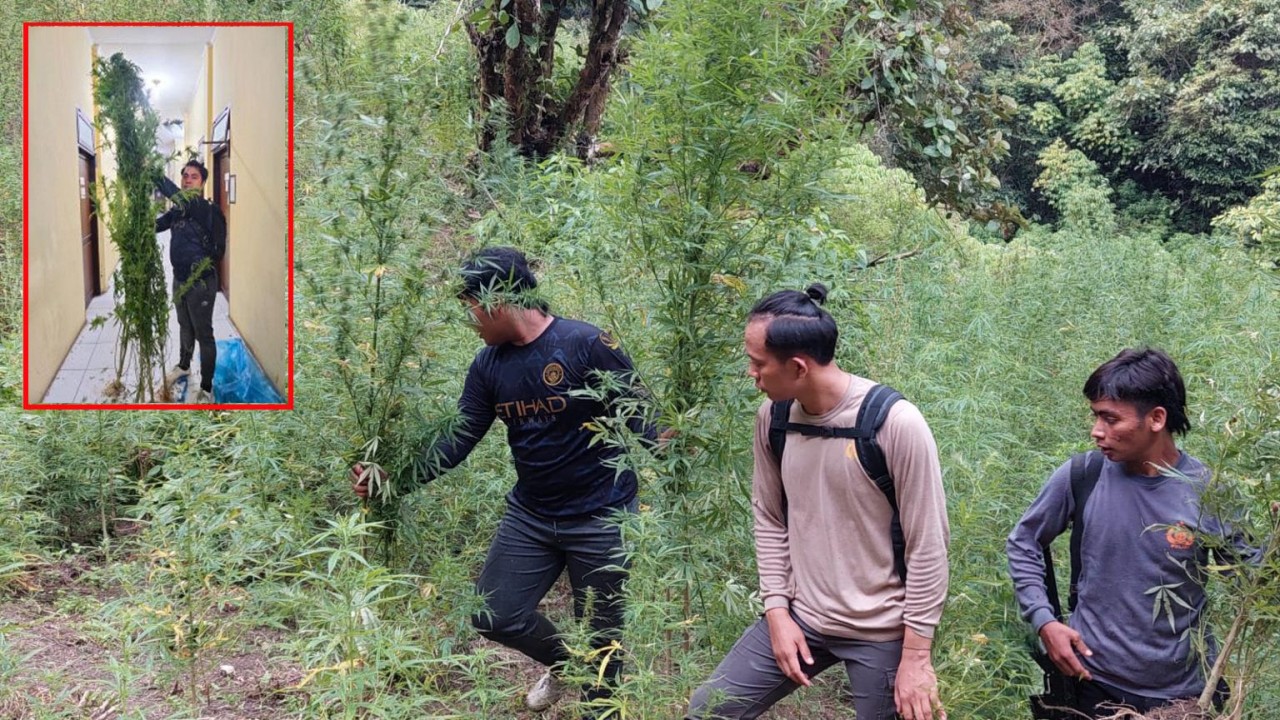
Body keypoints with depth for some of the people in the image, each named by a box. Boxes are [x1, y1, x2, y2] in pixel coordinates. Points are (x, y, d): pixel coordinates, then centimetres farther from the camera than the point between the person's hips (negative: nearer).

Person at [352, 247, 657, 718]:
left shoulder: (587, 346, -18)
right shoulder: (489, 366, 0)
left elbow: (640, 418, -14)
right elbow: (459, 440, 1)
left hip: (599, 518, -5)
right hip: (529, 516, 6)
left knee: (600, 635, 7)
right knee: (493, 617, 7)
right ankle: (562, 664, 37)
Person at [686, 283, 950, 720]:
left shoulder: (895, 423, -20)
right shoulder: (773, 417, -3)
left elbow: (927, 547, -15)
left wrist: (916, 655, -12)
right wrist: (776, 611, 0)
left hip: (883, 632, -5)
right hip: (799, 618, 5)